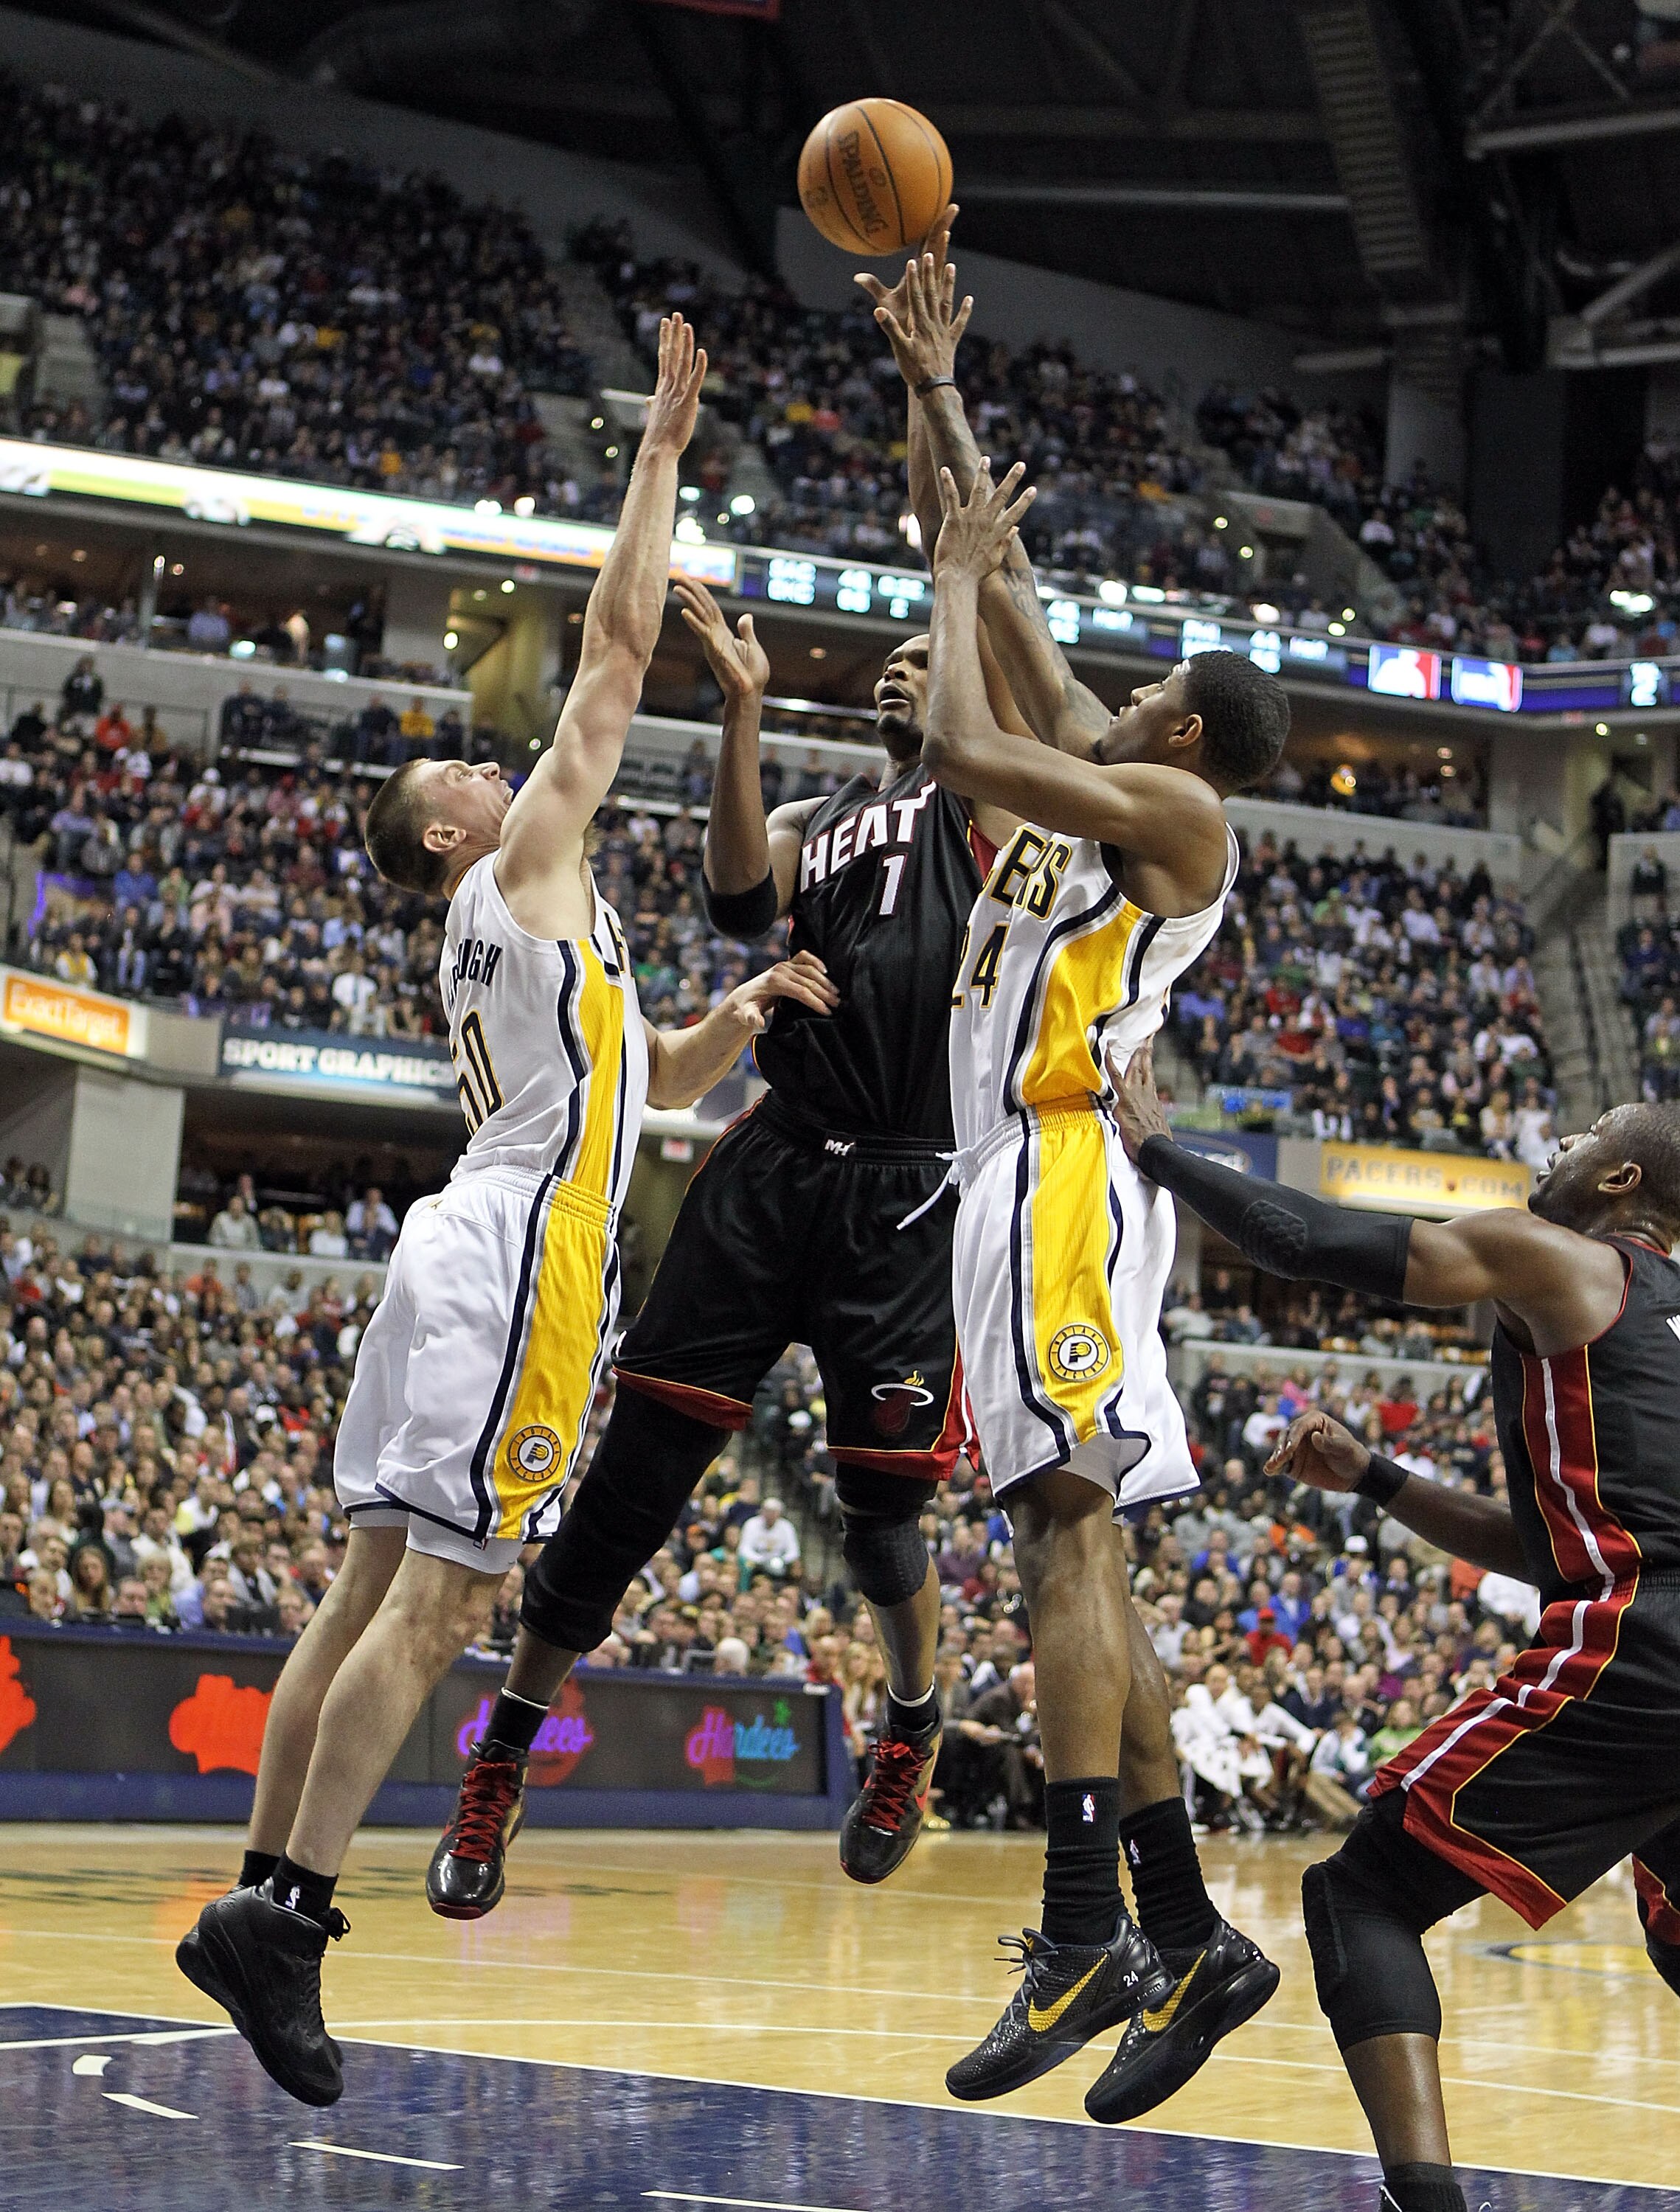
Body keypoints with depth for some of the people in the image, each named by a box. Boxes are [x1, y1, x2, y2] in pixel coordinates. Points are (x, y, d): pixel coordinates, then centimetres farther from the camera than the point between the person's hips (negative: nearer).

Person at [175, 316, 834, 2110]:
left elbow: (660, 1077, 32)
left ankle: (260, 1904, 6)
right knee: (437, 1594, -13)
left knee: (377, 1588, 6)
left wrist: (751, 1002, 14)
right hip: (522, 1252, -9)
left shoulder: (504, 942, 26)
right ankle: (286, 1914, -17)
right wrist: (662, 444, 7)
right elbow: (618, 640, 0)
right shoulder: (526, 863, 2)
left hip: (469, 1250, 9)